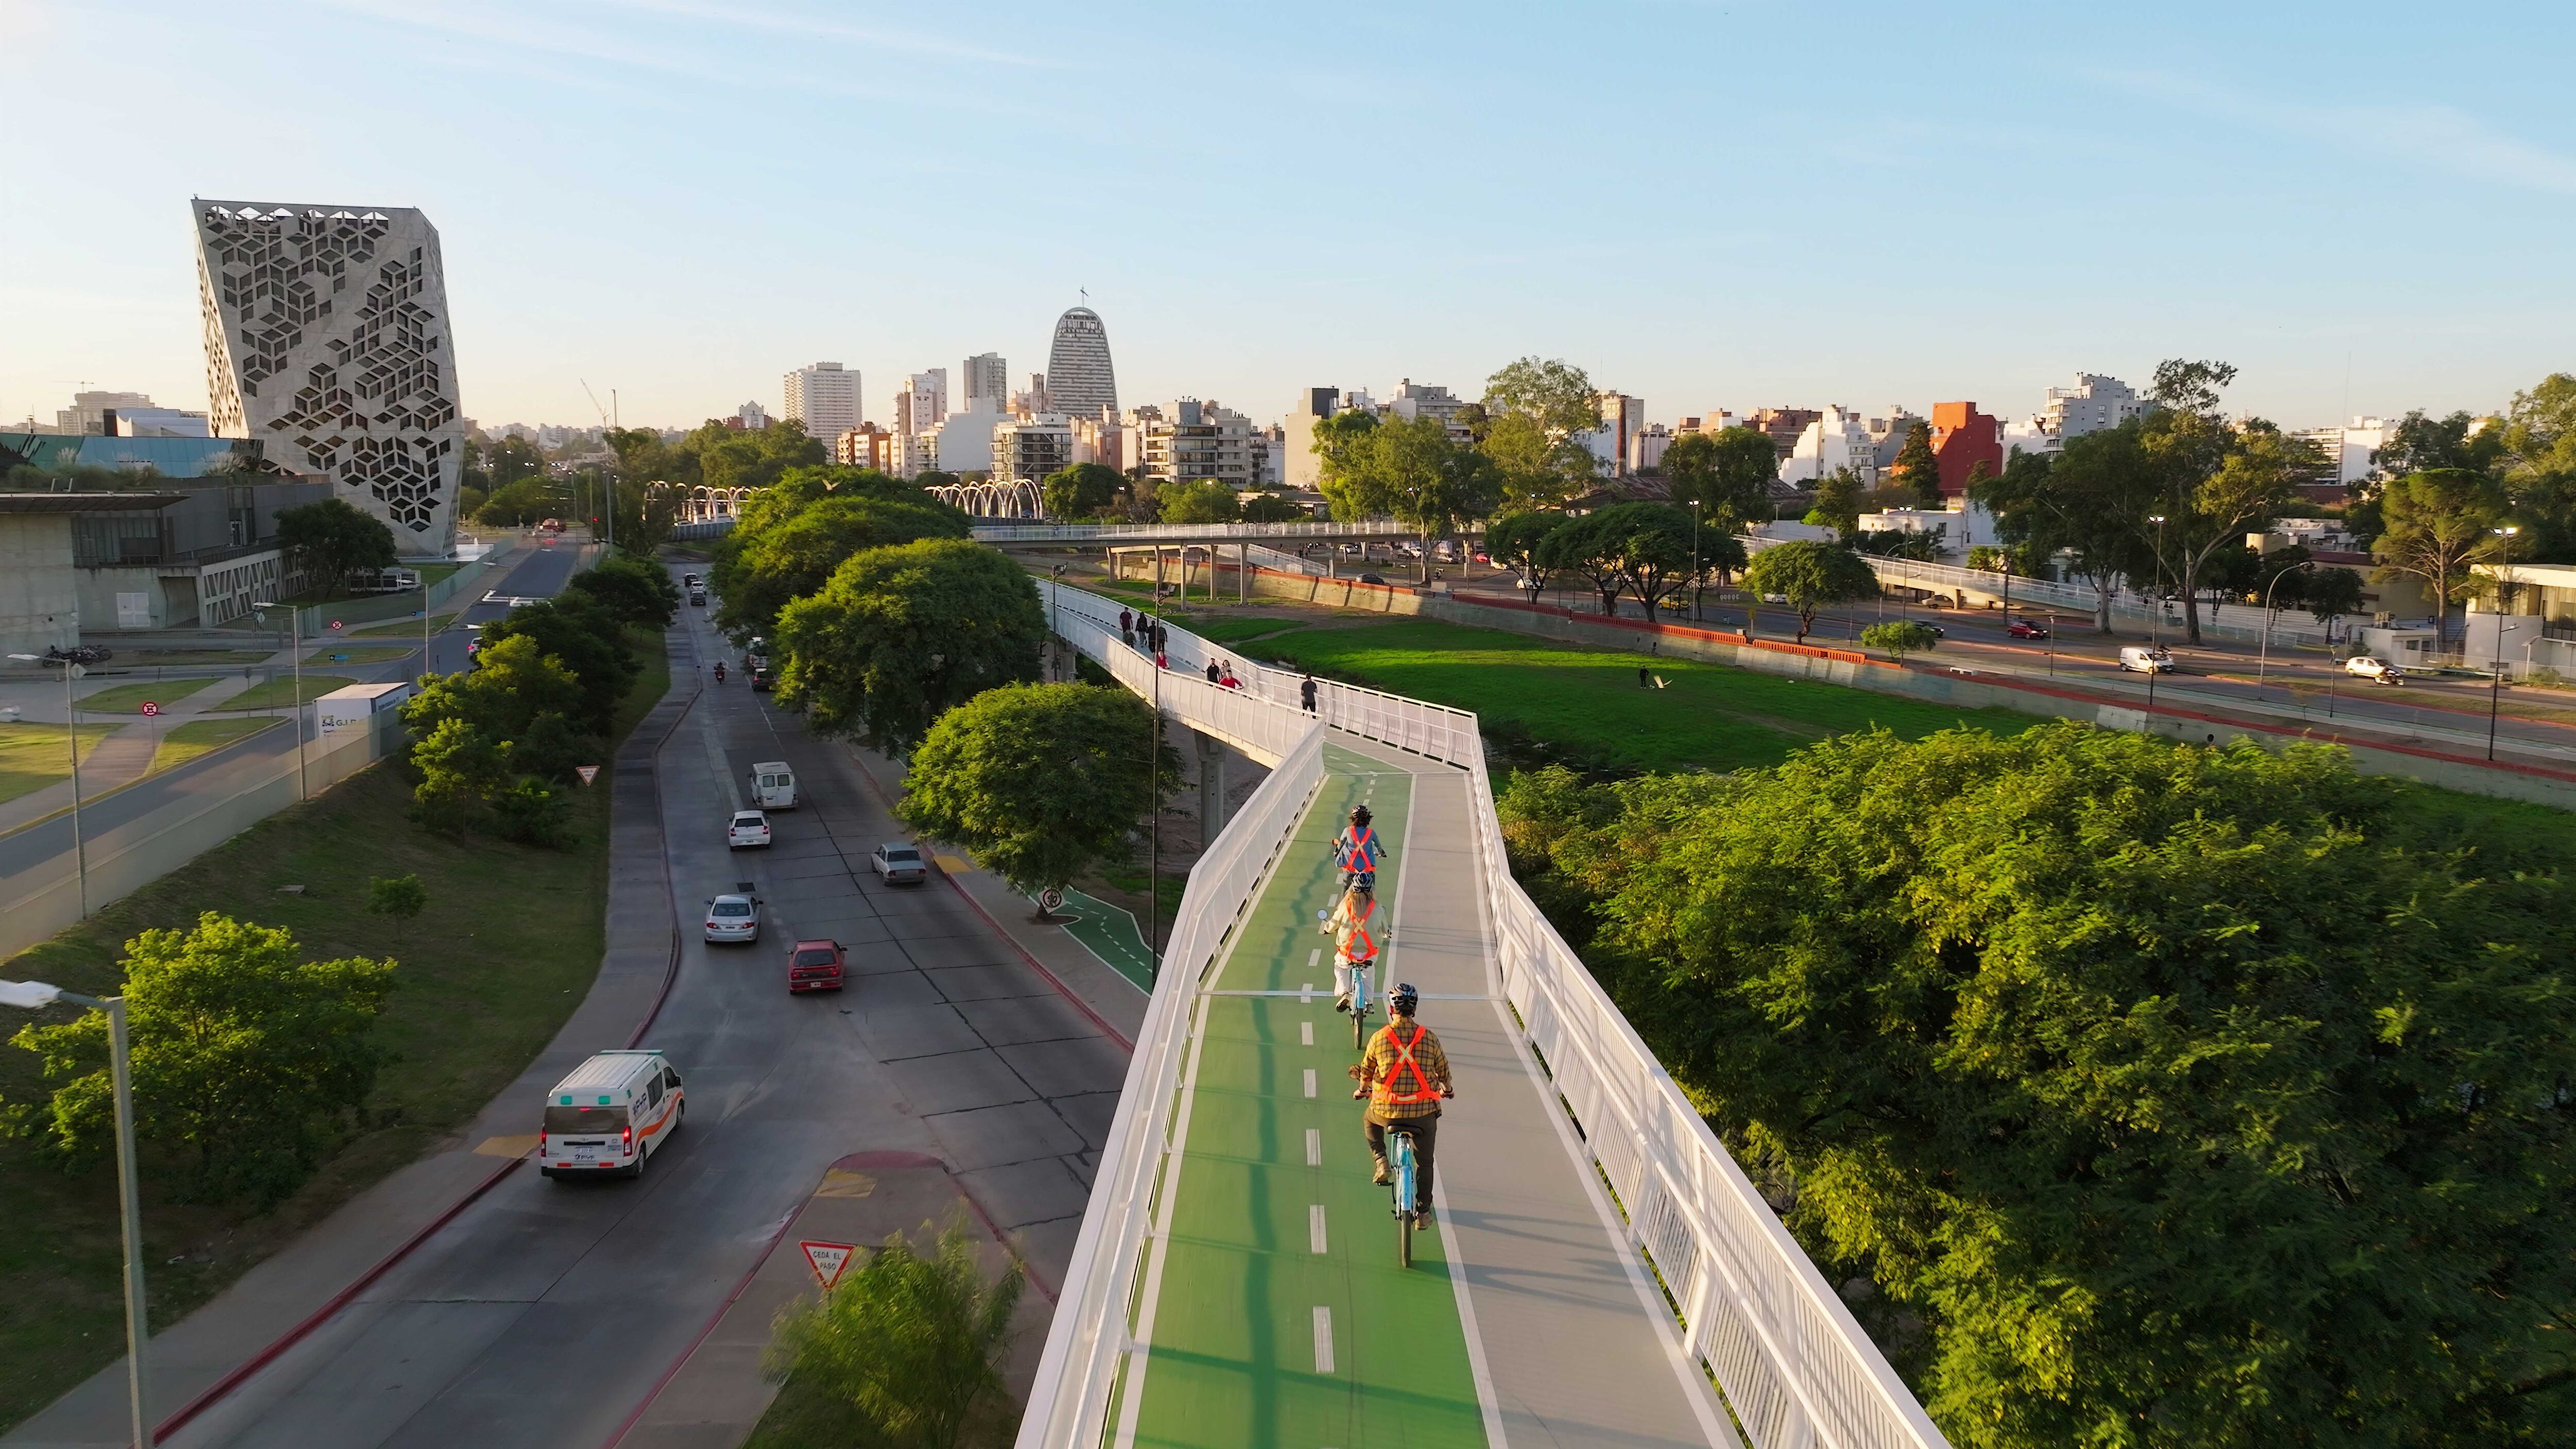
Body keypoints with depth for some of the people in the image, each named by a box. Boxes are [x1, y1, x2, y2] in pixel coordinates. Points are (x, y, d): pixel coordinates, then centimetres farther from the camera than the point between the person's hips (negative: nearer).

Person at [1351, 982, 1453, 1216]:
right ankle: (1423, 1211, 28)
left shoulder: (1379, 1038, -5)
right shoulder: (1429, 1038, -4)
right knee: (1424, 1162, 22)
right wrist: (1447, 1089, 32)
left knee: (1369, 1120, 35)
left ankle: (1381, 1163, 17)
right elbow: (1443, 1071, 9)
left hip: (1386, 1111, -1)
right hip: (1423, 1113, 1)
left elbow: (1366, 1071, 10)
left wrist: (1363, 1089, 33)